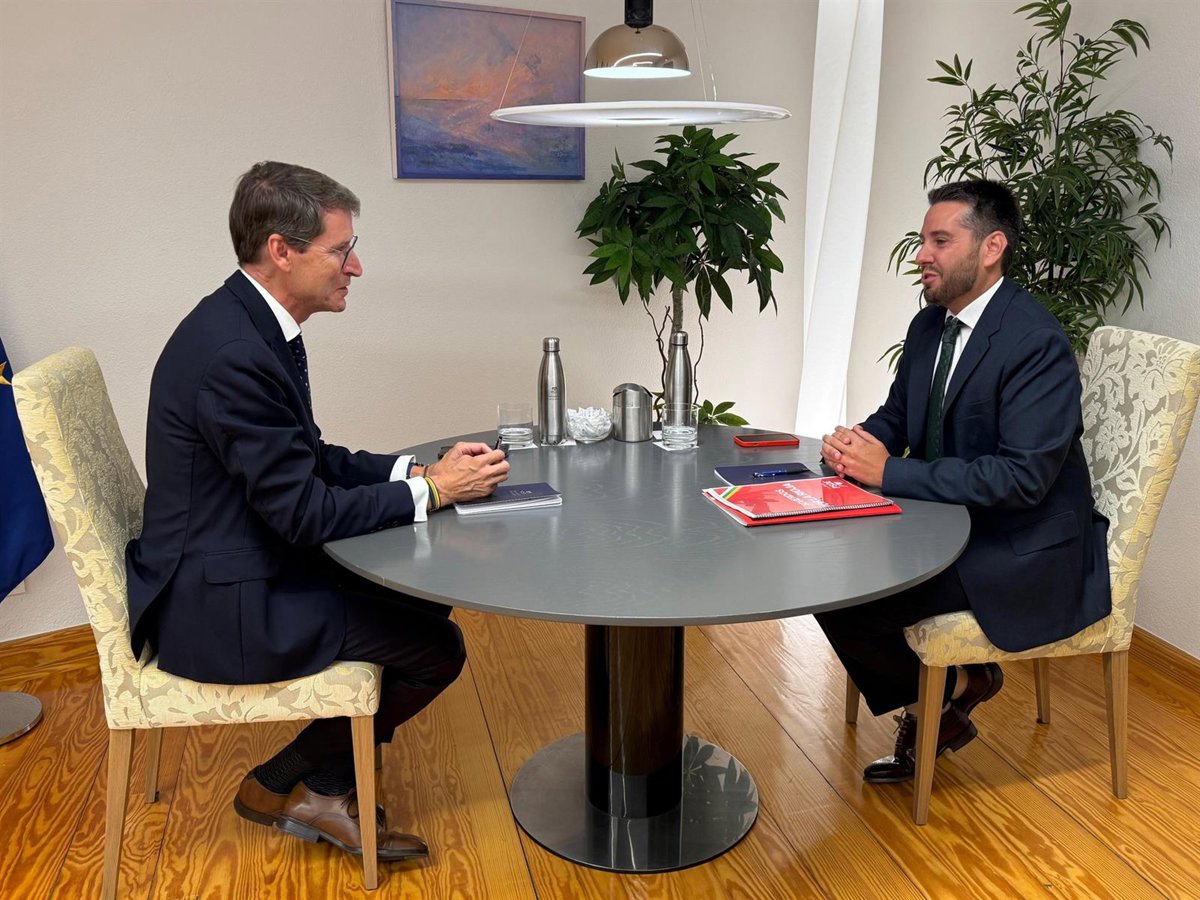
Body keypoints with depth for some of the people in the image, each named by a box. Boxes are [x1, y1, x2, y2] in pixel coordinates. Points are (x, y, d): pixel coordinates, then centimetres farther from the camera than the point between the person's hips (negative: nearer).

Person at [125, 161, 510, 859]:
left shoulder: (254, 324, 4)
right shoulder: (234, 354, -27)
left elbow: (312, 459, 10)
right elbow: (303, 511, -24)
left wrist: (417, 467, -2)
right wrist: (431, 491, -14)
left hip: (247, 563, 10)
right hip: (216, 608, -10)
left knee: (426, 597, 12)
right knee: (437, 647, -6)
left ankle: (324, 788, 19)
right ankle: (282, 786, 14)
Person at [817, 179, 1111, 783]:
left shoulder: (1036, 341, -21)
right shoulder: (929, 325, 5)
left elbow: (1023, 477, -27)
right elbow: (894, 416, 14)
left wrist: (889, 471, -28)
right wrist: (856, 442, -11)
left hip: (1021, 551, -8)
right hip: (948, 522, 9)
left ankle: (953, 687, 13)